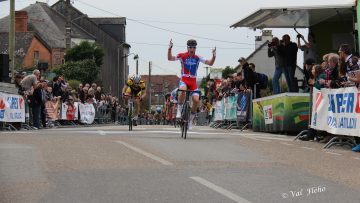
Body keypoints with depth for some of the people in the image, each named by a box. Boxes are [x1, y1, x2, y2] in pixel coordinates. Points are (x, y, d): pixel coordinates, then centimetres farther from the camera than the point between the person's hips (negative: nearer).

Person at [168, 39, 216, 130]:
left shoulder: (197, 58, 2)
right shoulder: (182, 56, -3)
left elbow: (210, 63, 0)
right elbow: (170, 58, -11)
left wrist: (214, 56, -19)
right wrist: (169, 49, -26)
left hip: (193, 81, 2)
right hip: (184, 80, -2)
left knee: (196, 100, -14)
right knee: (183, 89, -37)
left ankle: (190, 119, 9)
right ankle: (179, 109, -17)